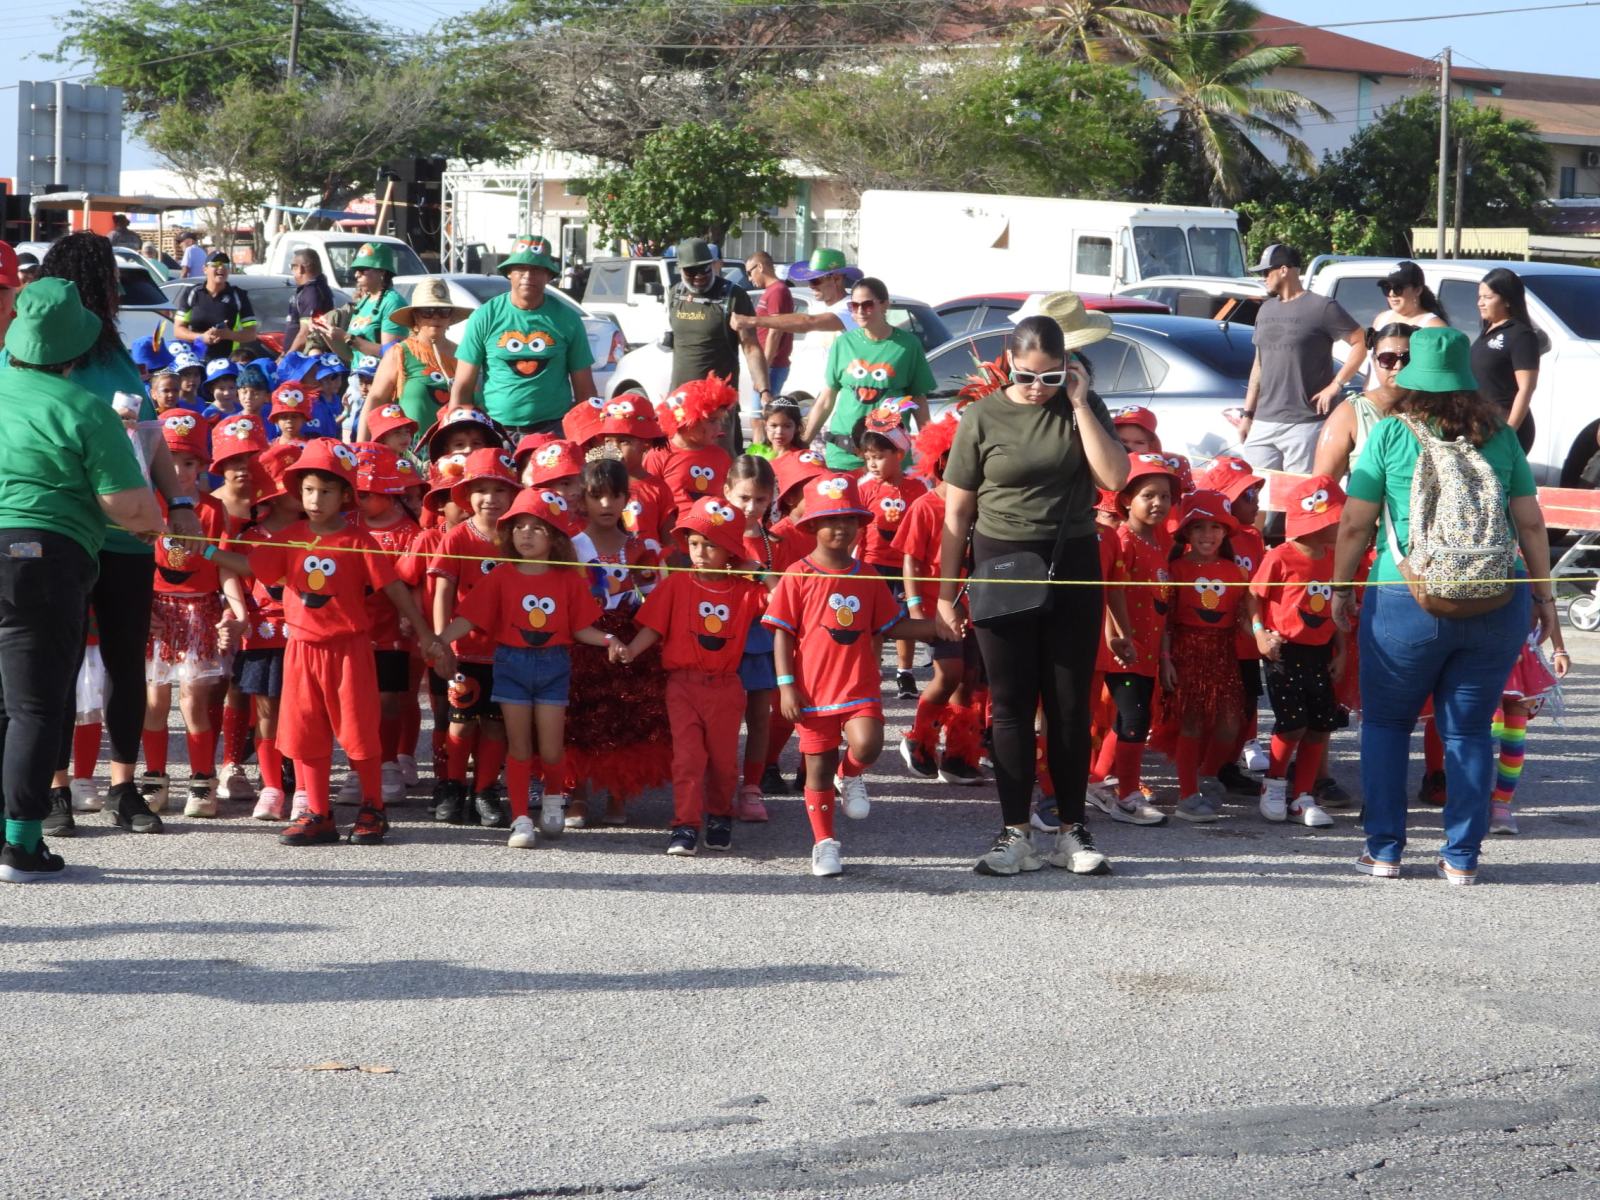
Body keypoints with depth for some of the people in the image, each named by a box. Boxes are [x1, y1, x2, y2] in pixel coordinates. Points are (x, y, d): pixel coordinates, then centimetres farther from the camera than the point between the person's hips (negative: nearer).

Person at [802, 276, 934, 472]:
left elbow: (919, 402, 5)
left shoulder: (907, 345, 1)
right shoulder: (843, 343, 8)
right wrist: (804, 441, 10)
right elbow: (826, 401, 13)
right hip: (842, 454, 2)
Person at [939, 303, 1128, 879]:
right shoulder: (983, 417, -1)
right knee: (1012, 703, 2)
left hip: (1072, 567, 1)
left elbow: (1114, 476, -11)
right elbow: (957, 512, 1)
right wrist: (945, 591, -1)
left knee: (1070, 703, 4)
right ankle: (1015, 833, 7)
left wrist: (1080, 404, -11)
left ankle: (1072, 831, 12)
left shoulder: (1081, 408, 3)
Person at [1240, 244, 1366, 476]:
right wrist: (1248, 413, 19)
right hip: (1263, 424, 7)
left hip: (1304, 424, -7)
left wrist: (1335, 385, -12)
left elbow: (1360, 343, -5)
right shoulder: (1267, 309, 18)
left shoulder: (1321, 307, -4)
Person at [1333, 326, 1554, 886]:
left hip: (1407, 603, -2)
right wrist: (1544, 594, 16)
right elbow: (1531, 523, 7)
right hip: (1497, 604, 2)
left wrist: (1341, 587, 12)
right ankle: (1462, 857, 11)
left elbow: (1355, 525, -1)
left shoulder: (1392, 434, -1)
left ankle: (1384, 850, 13)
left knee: (1385, 723, 14)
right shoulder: (1500, 436, 5)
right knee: (1469, 729, 11)